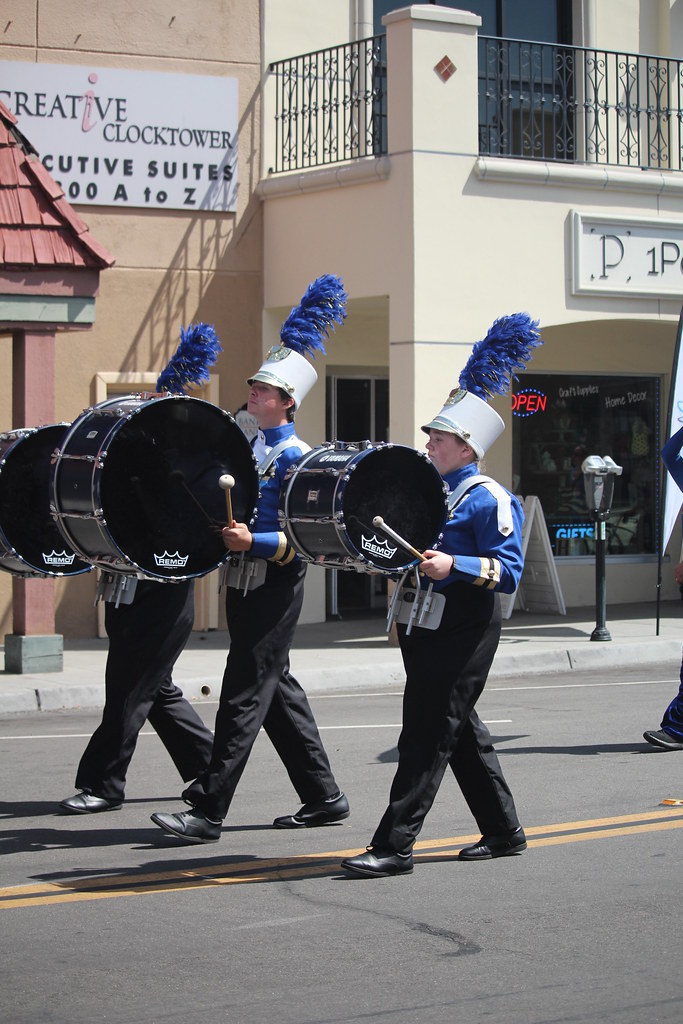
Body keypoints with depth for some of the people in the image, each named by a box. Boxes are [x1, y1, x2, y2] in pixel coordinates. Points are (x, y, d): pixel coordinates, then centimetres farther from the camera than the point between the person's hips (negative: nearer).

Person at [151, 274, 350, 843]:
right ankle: (324, 798, 21)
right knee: (278, 691, 13)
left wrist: (254, 542, -27)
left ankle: (209, 812, -8)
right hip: (244, 583, 9)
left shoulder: (297, 457, -11)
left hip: (274, 587, -9)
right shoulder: (247, 446, 14)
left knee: (245, 696, -8)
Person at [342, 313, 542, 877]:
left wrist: (454, 566, -28)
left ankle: (395, 846, -9)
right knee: (460, 730, 14)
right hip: (423, 626, 9)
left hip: (463, 628, -9)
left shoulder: (489, 498, -9)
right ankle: (503, 831, 26)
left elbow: (509, 571, -15)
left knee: (428, 734, -9)